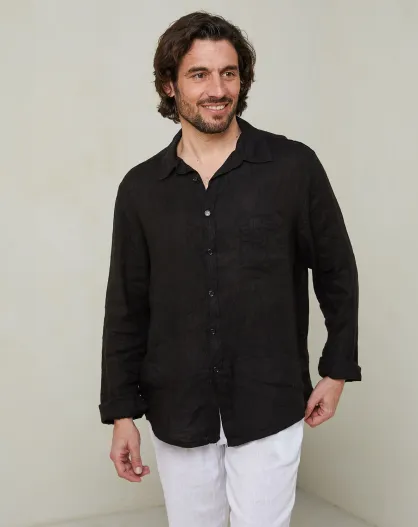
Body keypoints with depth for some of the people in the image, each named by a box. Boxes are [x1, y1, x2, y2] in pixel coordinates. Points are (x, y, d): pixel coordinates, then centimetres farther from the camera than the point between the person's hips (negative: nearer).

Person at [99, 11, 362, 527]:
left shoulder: (294, 166, -6)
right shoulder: (141, 188, 1)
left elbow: (336, 272, 4)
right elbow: (126, 307, 4)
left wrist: (337, 369, 6)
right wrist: (121, 410, 4)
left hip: (269, 409, -2)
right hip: (176, 412, 3)